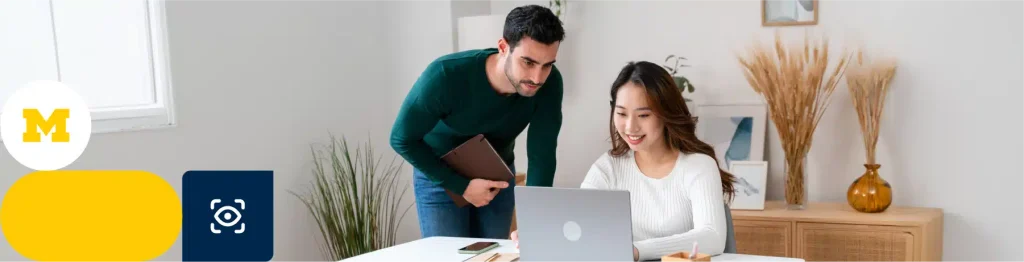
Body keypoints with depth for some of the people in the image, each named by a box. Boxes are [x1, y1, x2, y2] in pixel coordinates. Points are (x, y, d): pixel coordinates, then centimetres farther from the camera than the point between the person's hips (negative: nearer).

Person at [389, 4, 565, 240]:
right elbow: (402, 139, -22)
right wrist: (462, 186, -24)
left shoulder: (549, 83, -26)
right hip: (440, 176, -3)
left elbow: (542, 155, -24)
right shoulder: (446, 76, -33)